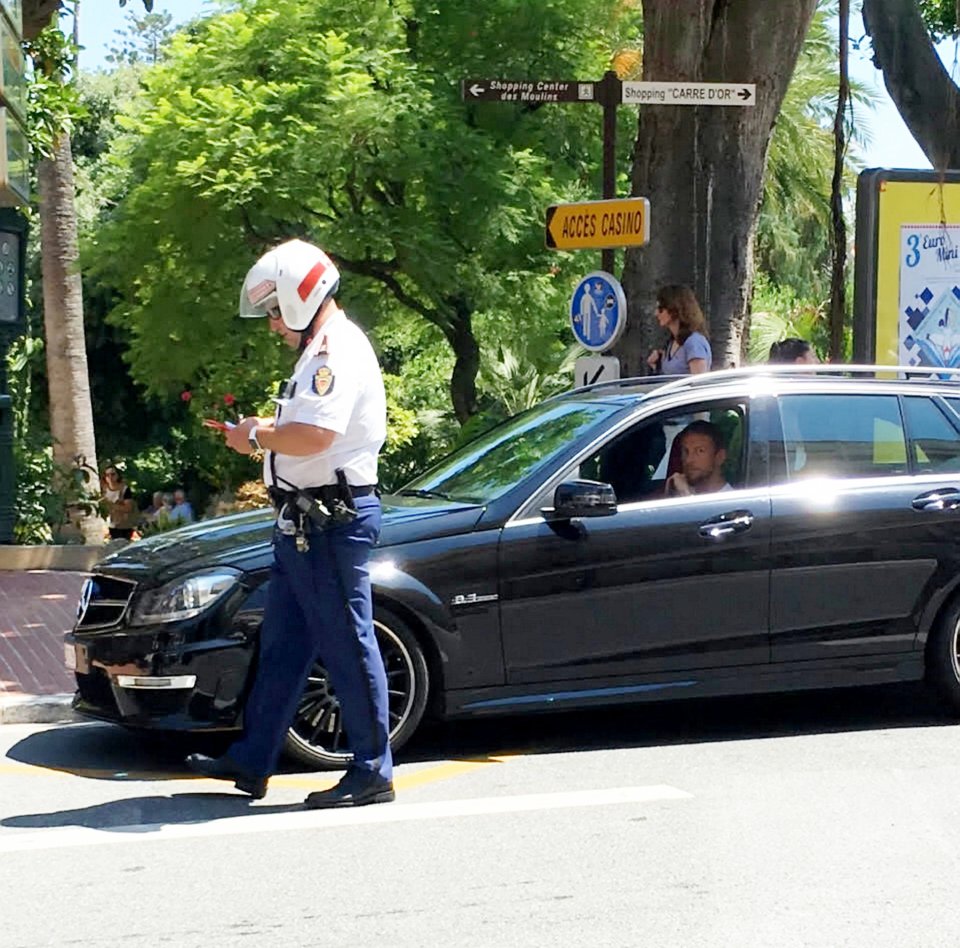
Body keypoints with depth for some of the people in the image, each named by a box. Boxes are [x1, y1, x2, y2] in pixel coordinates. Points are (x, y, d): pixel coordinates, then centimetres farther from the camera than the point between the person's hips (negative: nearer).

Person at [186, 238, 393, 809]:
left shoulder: (337, 351, -16)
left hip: (333, 520, -11)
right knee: (282, 645, 14)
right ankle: (251, 763, 20)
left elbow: (314, 436, -28)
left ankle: (373, 773, 2)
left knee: (348, 645, -5)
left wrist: (257, 437, -12)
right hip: (308, 520, 11)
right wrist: (263, 431, 8)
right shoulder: (324, 351, 19)